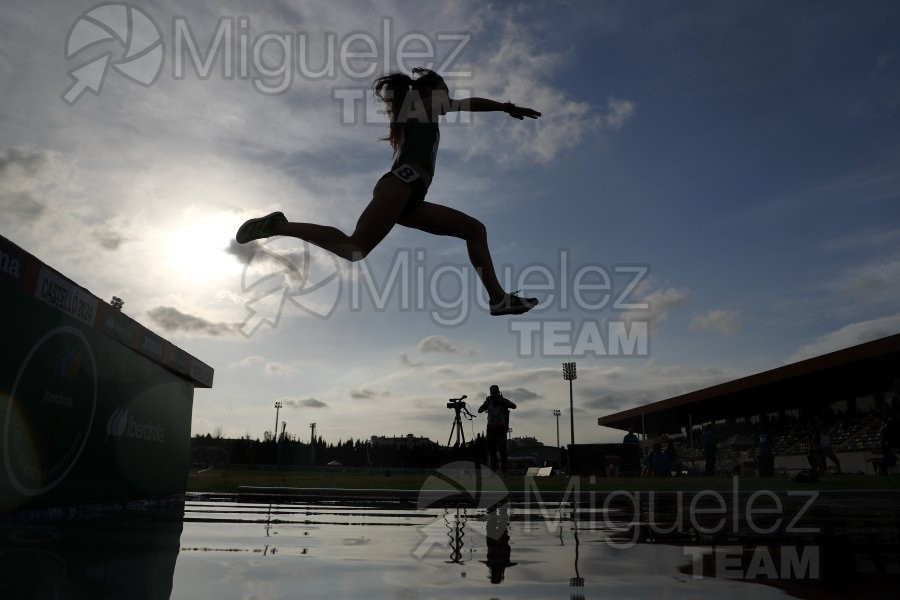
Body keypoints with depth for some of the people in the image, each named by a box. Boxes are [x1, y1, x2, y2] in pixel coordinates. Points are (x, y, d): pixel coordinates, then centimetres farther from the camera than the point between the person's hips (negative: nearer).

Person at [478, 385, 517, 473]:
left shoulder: (503, 401, 3)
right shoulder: (489, 402, 11)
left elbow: (514, 406, -15)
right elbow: (479, 410, -1)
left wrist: (502, 400, -22)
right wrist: (486, 402, -15)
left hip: (501, 428, -3)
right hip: (491, 428, 3)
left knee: (502, 449, -10)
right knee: (491, 449, 1)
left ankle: (503, 468, -10)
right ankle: (493, 467, 7)